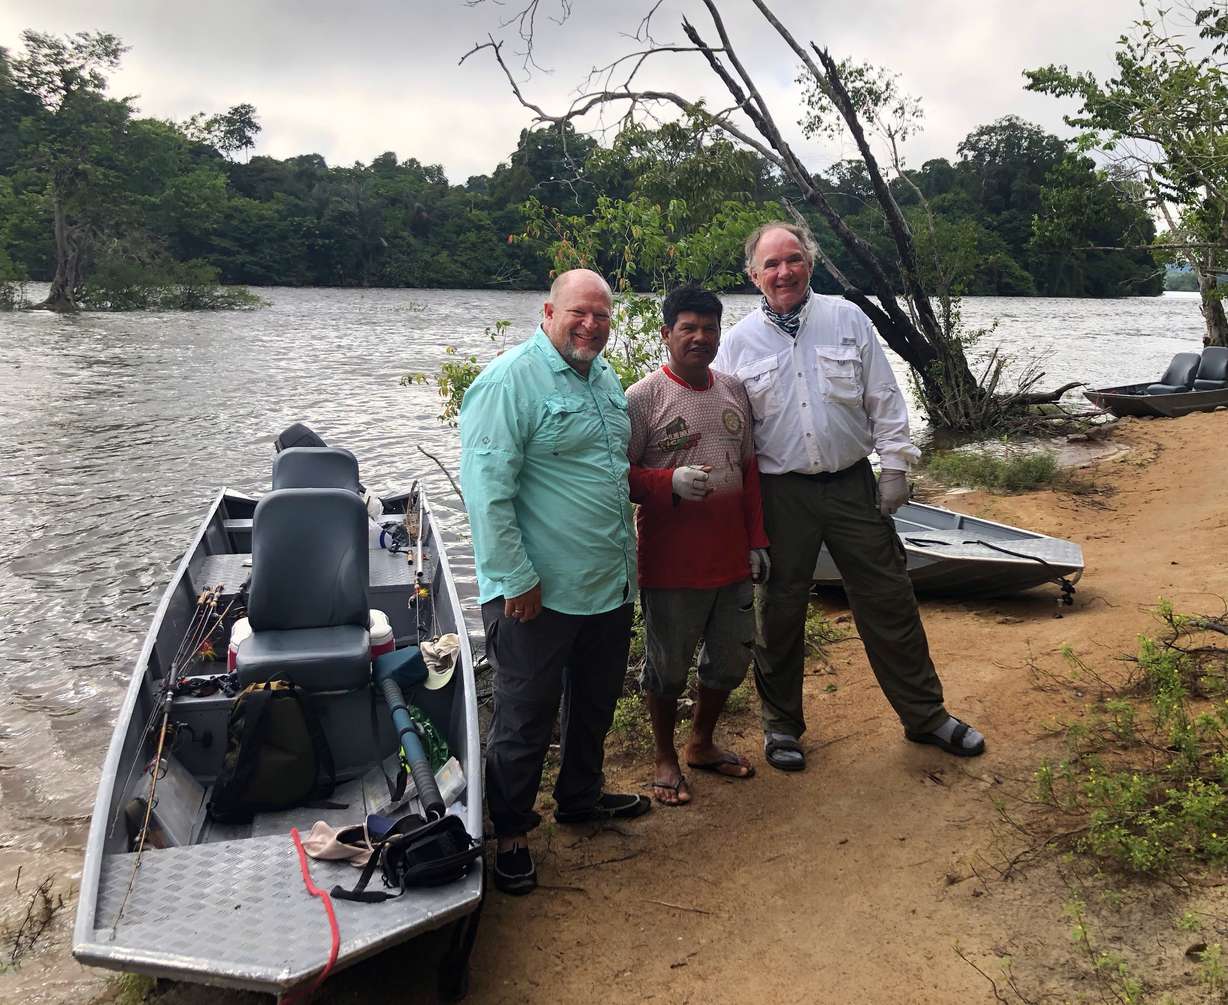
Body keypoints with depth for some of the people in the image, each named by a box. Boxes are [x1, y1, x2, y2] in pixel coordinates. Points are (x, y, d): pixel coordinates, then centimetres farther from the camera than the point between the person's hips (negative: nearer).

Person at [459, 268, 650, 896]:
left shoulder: (605, 379, 12)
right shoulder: (511, 381, -16)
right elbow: (486, 489, -20)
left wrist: (629, 553, 21)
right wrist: (515, 579, -20)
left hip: (610, 586, 8)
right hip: (539, 594, -8)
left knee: (595, 703, 22)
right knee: (526, 718, 5)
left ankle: (580, 797, 43)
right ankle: (509, 832, 23)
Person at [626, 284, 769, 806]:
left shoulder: (734, 391, 8)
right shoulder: (642, 397, -10)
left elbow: (749, 468, 14)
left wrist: (757, 540, 11)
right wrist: (671, 483, -27)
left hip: (731, 557, 6)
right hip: (670, 563, -6)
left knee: (730, 659, 18)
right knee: (668, 665, 9)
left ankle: (702, 744, 40)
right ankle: (666, 758, 30)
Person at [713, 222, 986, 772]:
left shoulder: (847, 319, 3)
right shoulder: (738, 342, 1)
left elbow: (884, 398, 5)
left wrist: (894, 465, 0)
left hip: (853, 484, 1)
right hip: (781, 494, -1)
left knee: (890, 601, 7)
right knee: (782, 610, 8)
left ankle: (926, 714, 23)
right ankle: (781, 722, 26)